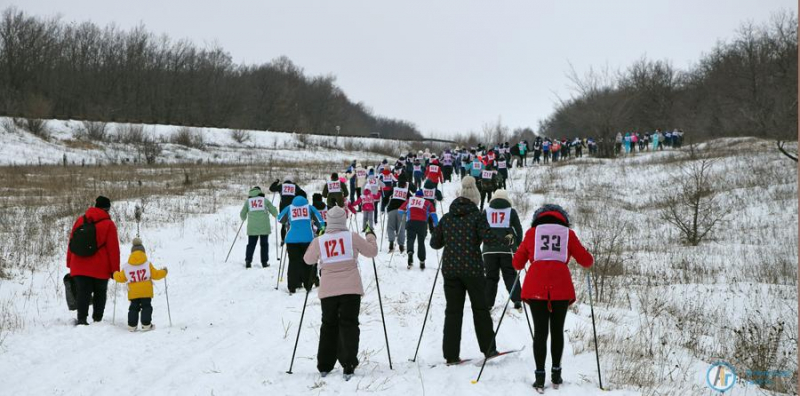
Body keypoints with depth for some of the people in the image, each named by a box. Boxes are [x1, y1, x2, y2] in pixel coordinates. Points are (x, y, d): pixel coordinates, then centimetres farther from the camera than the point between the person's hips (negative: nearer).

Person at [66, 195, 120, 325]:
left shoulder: (80, 221, 8)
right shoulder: (108, 224, -6)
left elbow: (71, 243, 11)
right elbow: (113, 249, -8)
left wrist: (69, 264, 17)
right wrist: (115, 269, -3)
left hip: (79, 268, 3)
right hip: (100, 269, -3)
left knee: (83, 293, 0)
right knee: (99, 294, 13)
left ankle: (81, 319, -16)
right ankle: (97, 320, 13)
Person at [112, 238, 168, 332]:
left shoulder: (126, 267, 2)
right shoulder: (147, 264, -3)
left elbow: (120, 278, 8)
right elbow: (155, 275, -1)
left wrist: (115, 274, 31)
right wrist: (163, 272, 17)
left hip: (133, 293, 2)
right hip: (146, 292, -2)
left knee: (133, 308, 11)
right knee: (146, 307, 5)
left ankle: (132, 326, 9)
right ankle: (146, 324, -1)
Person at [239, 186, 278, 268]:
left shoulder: (248, 201, 9)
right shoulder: (265, 200, 7)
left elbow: (242, 214, 11)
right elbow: (274, 211, 8)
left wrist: (244, 219, 34)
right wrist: (276, 215, 32)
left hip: (252, 227, 1)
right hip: (264, 227, -1)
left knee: (251, 244, 7)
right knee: (264, 244, 7)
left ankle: (248, 261, -5)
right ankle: (264, 262, 4)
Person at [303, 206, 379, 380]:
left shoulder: (319, 241, -2)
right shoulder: (353, 237, -7)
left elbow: (308, 259, 14)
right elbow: (372, 252, 3)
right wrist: (371, 236, 22)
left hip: (327, 291, 2)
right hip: (351, 289, -2)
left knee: (328, 325, 16)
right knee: (349, 325, 3)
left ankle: (324, 366, 18)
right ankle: (348, 366, -6)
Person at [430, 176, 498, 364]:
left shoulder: (446, 218, 7)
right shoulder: (477, 216, -5)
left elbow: (434, 242, 10)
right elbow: (488, 237, -17)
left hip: (450, 270, 3)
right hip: (472, 269, -3)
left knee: (453, 311, 5)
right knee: (480, 309, 10)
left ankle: (451, 354, 1)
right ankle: (488, 349, 14)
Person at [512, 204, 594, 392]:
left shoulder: (532, 232, 14)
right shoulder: (568, 233, 13)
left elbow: (517, 263, 15)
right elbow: (586, 261, 13)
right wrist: (590, 259, 36)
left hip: (536, 287, 0)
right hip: (561, 288, 0)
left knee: (540, 331, 3)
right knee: (557, 330, 15)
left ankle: (540, 377, -2)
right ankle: (556, 373, 20)